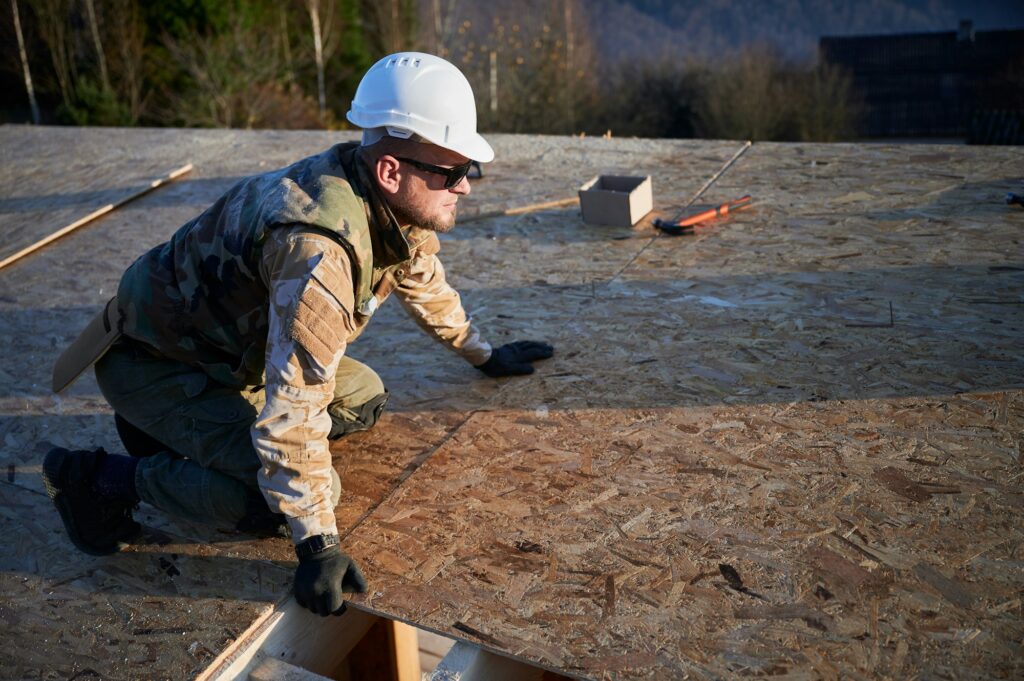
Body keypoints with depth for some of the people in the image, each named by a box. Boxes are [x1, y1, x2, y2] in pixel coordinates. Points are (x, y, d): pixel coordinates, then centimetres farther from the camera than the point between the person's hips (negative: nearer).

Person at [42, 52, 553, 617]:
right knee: (281, 498, -21)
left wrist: (485, 355, 24)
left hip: (236, 346, 9)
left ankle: (187, 425, 14)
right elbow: (295, 409, -35)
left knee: (364, 400, 8)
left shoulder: (396, 204, -8)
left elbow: (423, 279, 14)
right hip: (152, 359, -9)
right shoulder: (319, 251, -37)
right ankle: (102, 479, -3)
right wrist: (318, 546, -29)